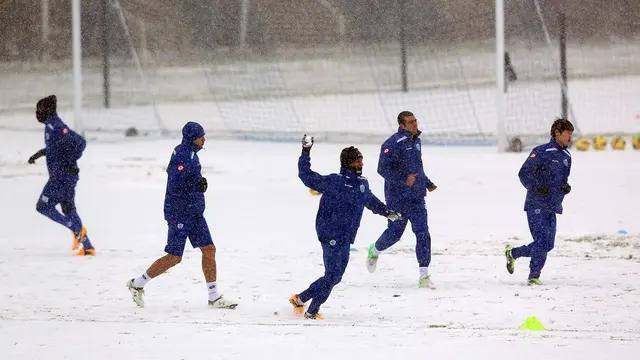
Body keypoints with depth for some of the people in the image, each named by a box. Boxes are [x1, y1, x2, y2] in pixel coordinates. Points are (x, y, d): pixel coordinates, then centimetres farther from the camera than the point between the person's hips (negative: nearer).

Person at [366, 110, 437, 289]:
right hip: (397, 198, -6)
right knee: (394, 232, 9)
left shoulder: (416, 142, 11)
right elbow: (383, 168, -21)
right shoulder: (393, 143, -15)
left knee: (423, 234, -6)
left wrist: (427, 183, 23)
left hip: (417, 198, 6)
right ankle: (375, 251, 42)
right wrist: (404, 179, -28)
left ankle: (424, 276, -4)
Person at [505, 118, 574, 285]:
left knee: (547, 245, 3)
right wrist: (536, 187, -24)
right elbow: (524, 173, -11)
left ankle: (513, 253, 24)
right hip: (536, 205, -7)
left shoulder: (566, 156, 14)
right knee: (542, 241, -13)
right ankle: (534, 276, 1)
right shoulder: (542, 152, -10)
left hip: (553, 207, 7)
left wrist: (566, 187, 4)